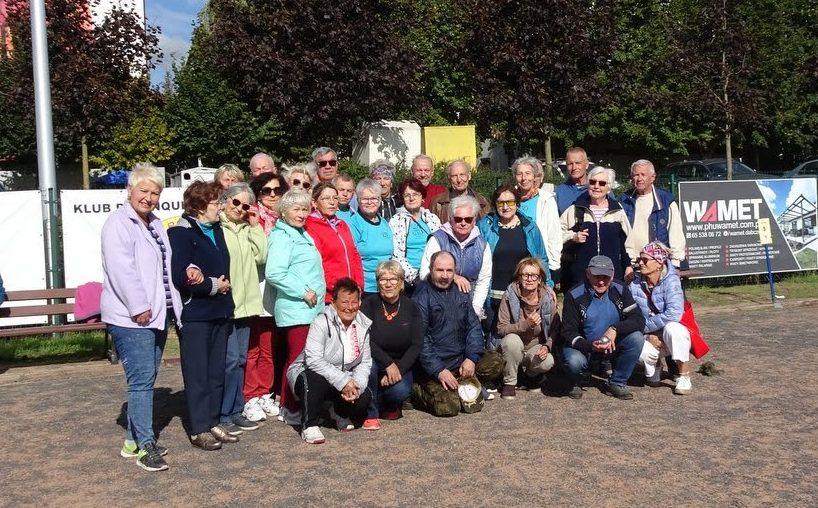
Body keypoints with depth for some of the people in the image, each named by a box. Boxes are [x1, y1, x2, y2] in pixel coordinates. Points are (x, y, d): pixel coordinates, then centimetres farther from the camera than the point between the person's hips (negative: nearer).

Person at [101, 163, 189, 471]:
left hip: (157, 314, 9)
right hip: (131, 318, -9)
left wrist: (189, 268, 8)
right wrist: (139, 308, -21)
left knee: (146, 379, 13)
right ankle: (145, 445, -4)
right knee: (142, 380, -10)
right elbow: (122, 270, -18)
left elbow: (165, 265, 28)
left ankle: (134, 439, 23)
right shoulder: (119, 223, -9)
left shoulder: (155, 225, 18)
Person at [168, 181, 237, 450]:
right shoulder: (182, 233, -11)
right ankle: (199, 430, 8)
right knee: (197, 373, 0)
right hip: (194, 314, -7)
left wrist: (224, 283, 6)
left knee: (216, 372, 12)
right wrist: (212, 285, -11)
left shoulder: (217, 230, 14)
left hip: (219, 312, 8)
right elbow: (179, 276, -19)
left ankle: (213, 422, 22)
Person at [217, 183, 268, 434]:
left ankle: (236, 411, 21)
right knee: (231, 359, -8)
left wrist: (255, 227, 3)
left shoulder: (247, 230, 16)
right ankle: (223, 415, 3)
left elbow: (261, 256, 4)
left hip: (244, 304, 7)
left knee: (240, 359, 12)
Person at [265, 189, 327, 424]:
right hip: (295, 309, -9)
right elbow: (274, 273, -21)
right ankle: (290, 410, 2)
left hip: (311, 307, 9)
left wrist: (317, 293, 16)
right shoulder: (281, 237, -10)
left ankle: (288, 406, 20)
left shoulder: (302, 235, 19)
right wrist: (303, 292, -17)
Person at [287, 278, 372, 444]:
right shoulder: (321, 323, -19)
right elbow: (313, 359, -29)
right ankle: (309, 426, -16)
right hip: (308, 373, -5)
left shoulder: (363, 325, 0)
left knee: (364, 397, -19)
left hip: (345, 379, 5)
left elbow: (365, 362, 2)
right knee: (316, 378, -39)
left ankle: (339, 412, 17)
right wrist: (343, 382, -34)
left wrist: (357, 384, -18)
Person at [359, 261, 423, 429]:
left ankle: (390, 407, 11)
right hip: (376, 361, -1)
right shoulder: (370, 304, -8)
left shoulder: (410, 307, -1)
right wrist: (388, 364, -26)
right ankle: (371, 414, -14)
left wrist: (398, 369, -19)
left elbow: (417, 345, -6)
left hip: (401, 366, 1)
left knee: (401, 391, -29)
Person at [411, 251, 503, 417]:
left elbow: (474, 327, 11)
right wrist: (439, 370, -19)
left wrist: (472, 358, -5)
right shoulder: (422, 296, -9)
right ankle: (414, 391, 4)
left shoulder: (460, 293, 11)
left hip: (461, 361, 6)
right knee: (449, 407, -20)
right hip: (433, 368, -6)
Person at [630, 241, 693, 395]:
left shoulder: (671, 280, -15)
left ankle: (684, 377, -19)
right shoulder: (635, 284, -3)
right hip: (649, 336, 3)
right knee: (640, 350, -32)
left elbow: (674, 313, -28)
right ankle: (653, 366, 8)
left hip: (676, 332, -2)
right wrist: (648, 336, -21)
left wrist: (644, 326, -21)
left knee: (671, 328, -38)